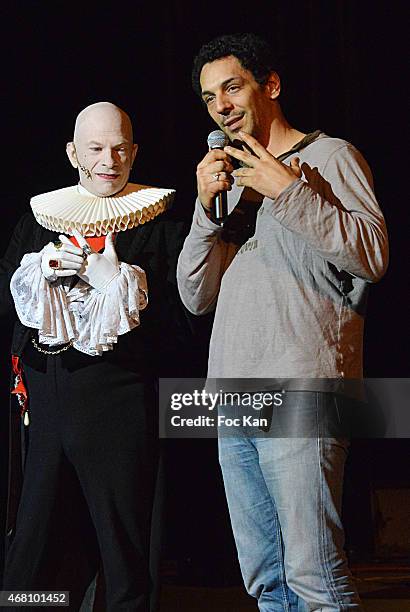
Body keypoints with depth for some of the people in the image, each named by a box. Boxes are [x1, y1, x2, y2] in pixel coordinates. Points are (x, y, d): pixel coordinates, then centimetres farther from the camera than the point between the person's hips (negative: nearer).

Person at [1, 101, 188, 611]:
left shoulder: (158, 219, 1)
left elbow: (178, 316, -5)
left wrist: (117, 284, -17)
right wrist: (42, 267, -6)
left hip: (120, 396, -4)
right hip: (44, 394, 4)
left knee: (124, 534, 2)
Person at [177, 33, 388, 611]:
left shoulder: (328, 157, 5)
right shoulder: (234, 182, 24)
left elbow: (373, 256, -10)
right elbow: (196, 297, 17)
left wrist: (287, 190, -12)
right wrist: (206, 206, 4)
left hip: (298, 394, -7)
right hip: (233, 402, 7)